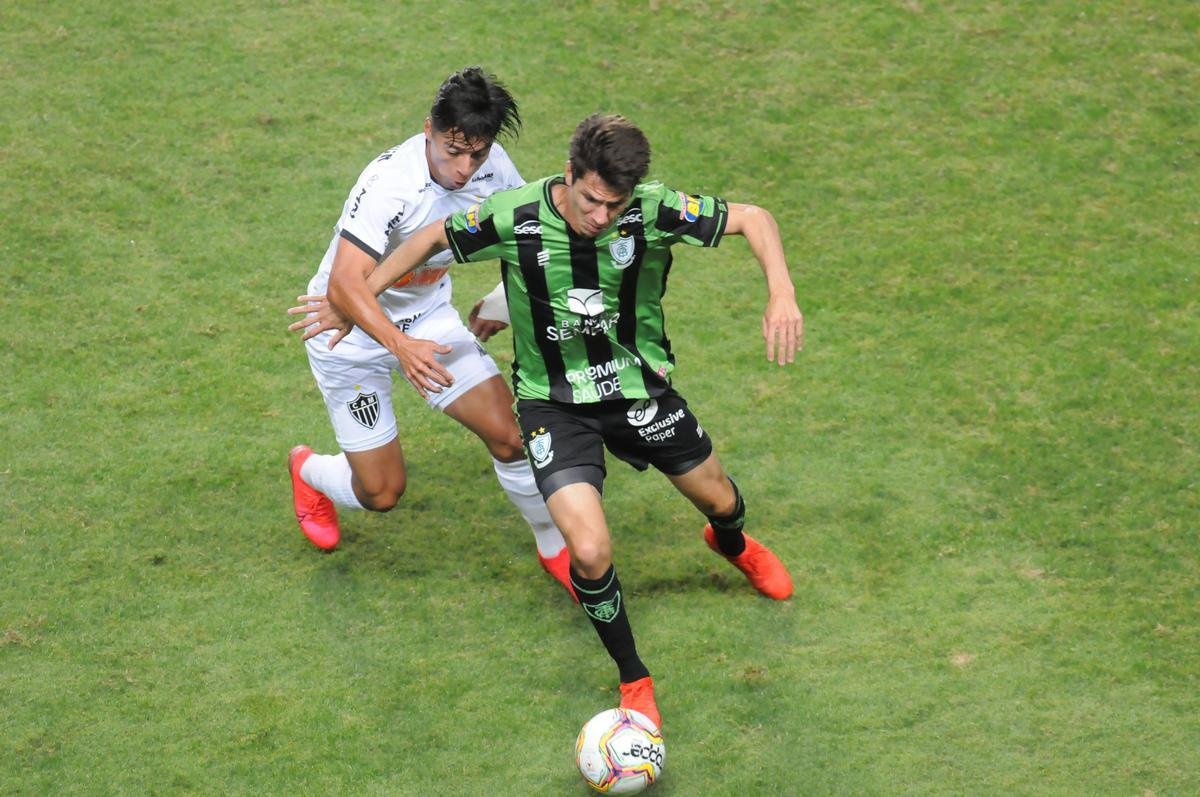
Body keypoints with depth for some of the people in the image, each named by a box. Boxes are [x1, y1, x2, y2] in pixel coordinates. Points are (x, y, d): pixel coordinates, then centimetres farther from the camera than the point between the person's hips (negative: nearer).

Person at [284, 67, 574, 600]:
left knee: (511, 434, -7)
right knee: (382, 491, 0)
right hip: (351, 334, -5)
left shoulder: (490, 166, -13)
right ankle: (308, 471, 36)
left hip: (428, 317, 5)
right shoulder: (391, 181, -34)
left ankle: (556, 549, 17)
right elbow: (346, 284, -44)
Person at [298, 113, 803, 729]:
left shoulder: (653, 210, -23)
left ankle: (732, 544, 64)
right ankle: (634, 681, 9)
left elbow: (752, 218, -13)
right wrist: (356, 301, -2)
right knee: (590, 552, -19)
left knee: (717, 499, 22)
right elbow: (433, 238, -6)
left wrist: (782, 295, -29)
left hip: (639, 384, 2)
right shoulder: (514, 216, -25)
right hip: (553, 403, -2)